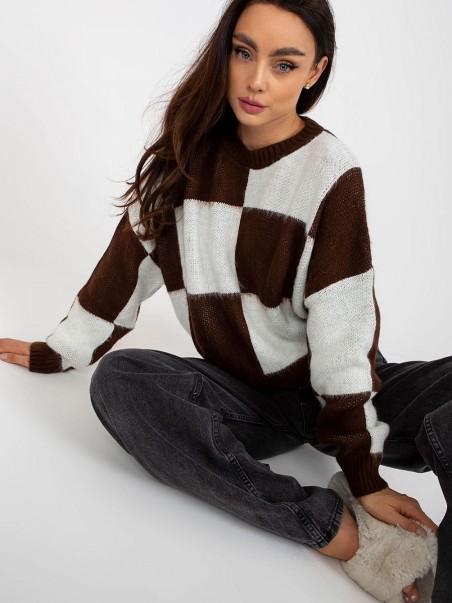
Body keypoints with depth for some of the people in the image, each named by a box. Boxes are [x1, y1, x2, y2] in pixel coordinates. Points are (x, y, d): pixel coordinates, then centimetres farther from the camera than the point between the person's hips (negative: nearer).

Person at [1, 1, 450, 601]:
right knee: (118, 381, -26)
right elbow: (129, 263, 8)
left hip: (332, 389, -3)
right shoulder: (187, 156, 0)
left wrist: (364, 476, -19)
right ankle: (336, 529, -27)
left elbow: (344, 327, -18)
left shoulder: (330, 170, -13)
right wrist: (57, 351, 13)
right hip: (244, 395, 4)